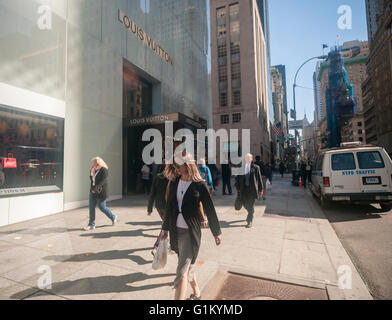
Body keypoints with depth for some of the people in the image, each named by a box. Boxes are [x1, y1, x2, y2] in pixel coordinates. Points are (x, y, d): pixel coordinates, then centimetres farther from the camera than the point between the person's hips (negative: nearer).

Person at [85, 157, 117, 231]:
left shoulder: (104, 170, -17)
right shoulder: (94, 169, 6)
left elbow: (102, 182, -22)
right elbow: (91, 179, 9)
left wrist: (95, 189, -24)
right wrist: (92, 173, -9)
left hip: (101, 192, -7)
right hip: (93, 191, 7)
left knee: (102, 207, 3)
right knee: (91, 207, 6)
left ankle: (113, 218, 26)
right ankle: (91, 224, 17)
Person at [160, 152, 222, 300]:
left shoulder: (199, 185, -11)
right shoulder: (174, 183, 4)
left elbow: (210, 209, -5)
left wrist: (217, 232, 1)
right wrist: (165, 228, 18)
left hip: (191, 232, -6)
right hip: (176, 231, 6)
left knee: (182, 272, -5)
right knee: (187, 265, 21)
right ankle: (197, 293, 45)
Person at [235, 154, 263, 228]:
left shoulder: (255, 167, 0)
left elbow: (259, 179, 4)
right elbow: (237, 178, 7)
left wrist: (260, 189, 4)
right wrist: (238, 188, 1)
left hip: (252, 189, -2)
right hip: (243, 189, 2)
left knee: (251, 206, 0)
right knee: (245, 204, 12)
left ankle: (249, 222, 14)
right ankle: (250, 215, 43)